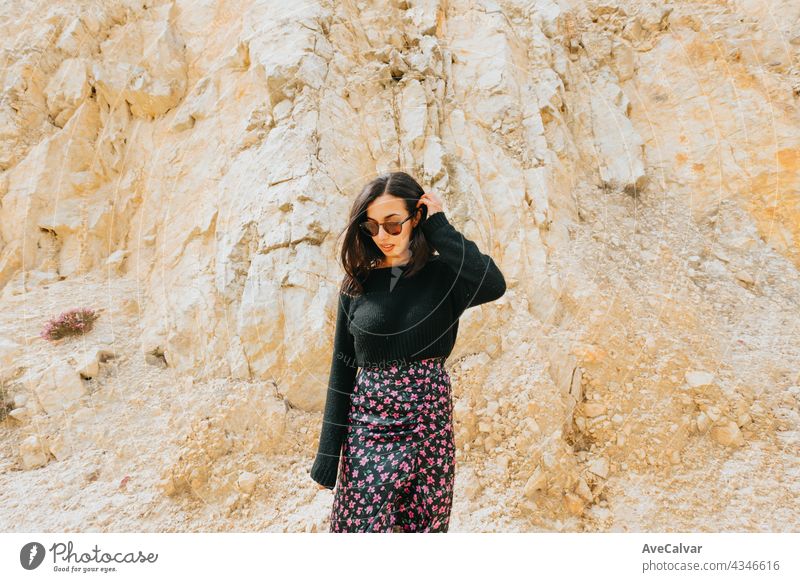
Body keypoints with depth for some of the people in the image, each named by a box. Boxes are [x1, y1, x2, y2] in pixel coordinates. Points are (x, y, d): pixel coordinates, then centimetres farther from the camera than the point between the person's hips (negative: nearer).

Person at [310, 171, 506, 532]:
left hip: (429, 423, 0)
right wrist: (327, 453, 1)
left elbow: (493, 285, -25)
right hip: (369, 426, 1)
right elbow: (342, 368, 3)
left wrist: (439, 227, -14)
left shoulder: (444, 275, -1)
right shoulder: (357, 283, 2)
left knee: (424, 526, 9)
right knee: (361, 527, 1)